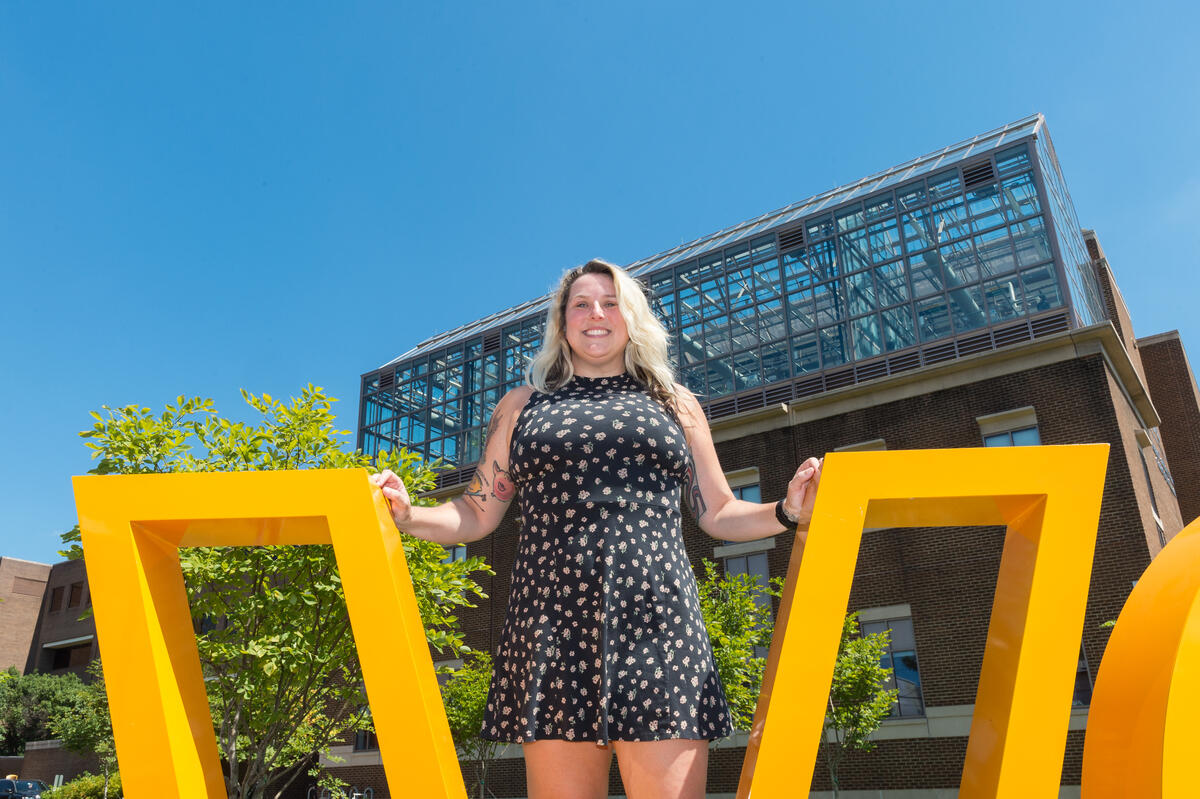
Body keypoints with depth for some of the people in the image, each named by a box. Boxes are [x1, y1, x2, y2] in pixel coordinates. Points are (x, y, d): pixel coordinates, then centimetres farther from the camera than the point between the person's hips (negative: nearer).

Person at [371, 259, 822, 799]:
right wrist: (407, 515, -1)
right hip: (553, 626, 0)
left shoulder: (677, 406, 20)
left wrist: (787, 512, 1)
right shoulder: (522, 406, 19)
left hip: (655, 622, 0)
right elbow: (478, 513, 17)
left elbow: (718, 515, 19)